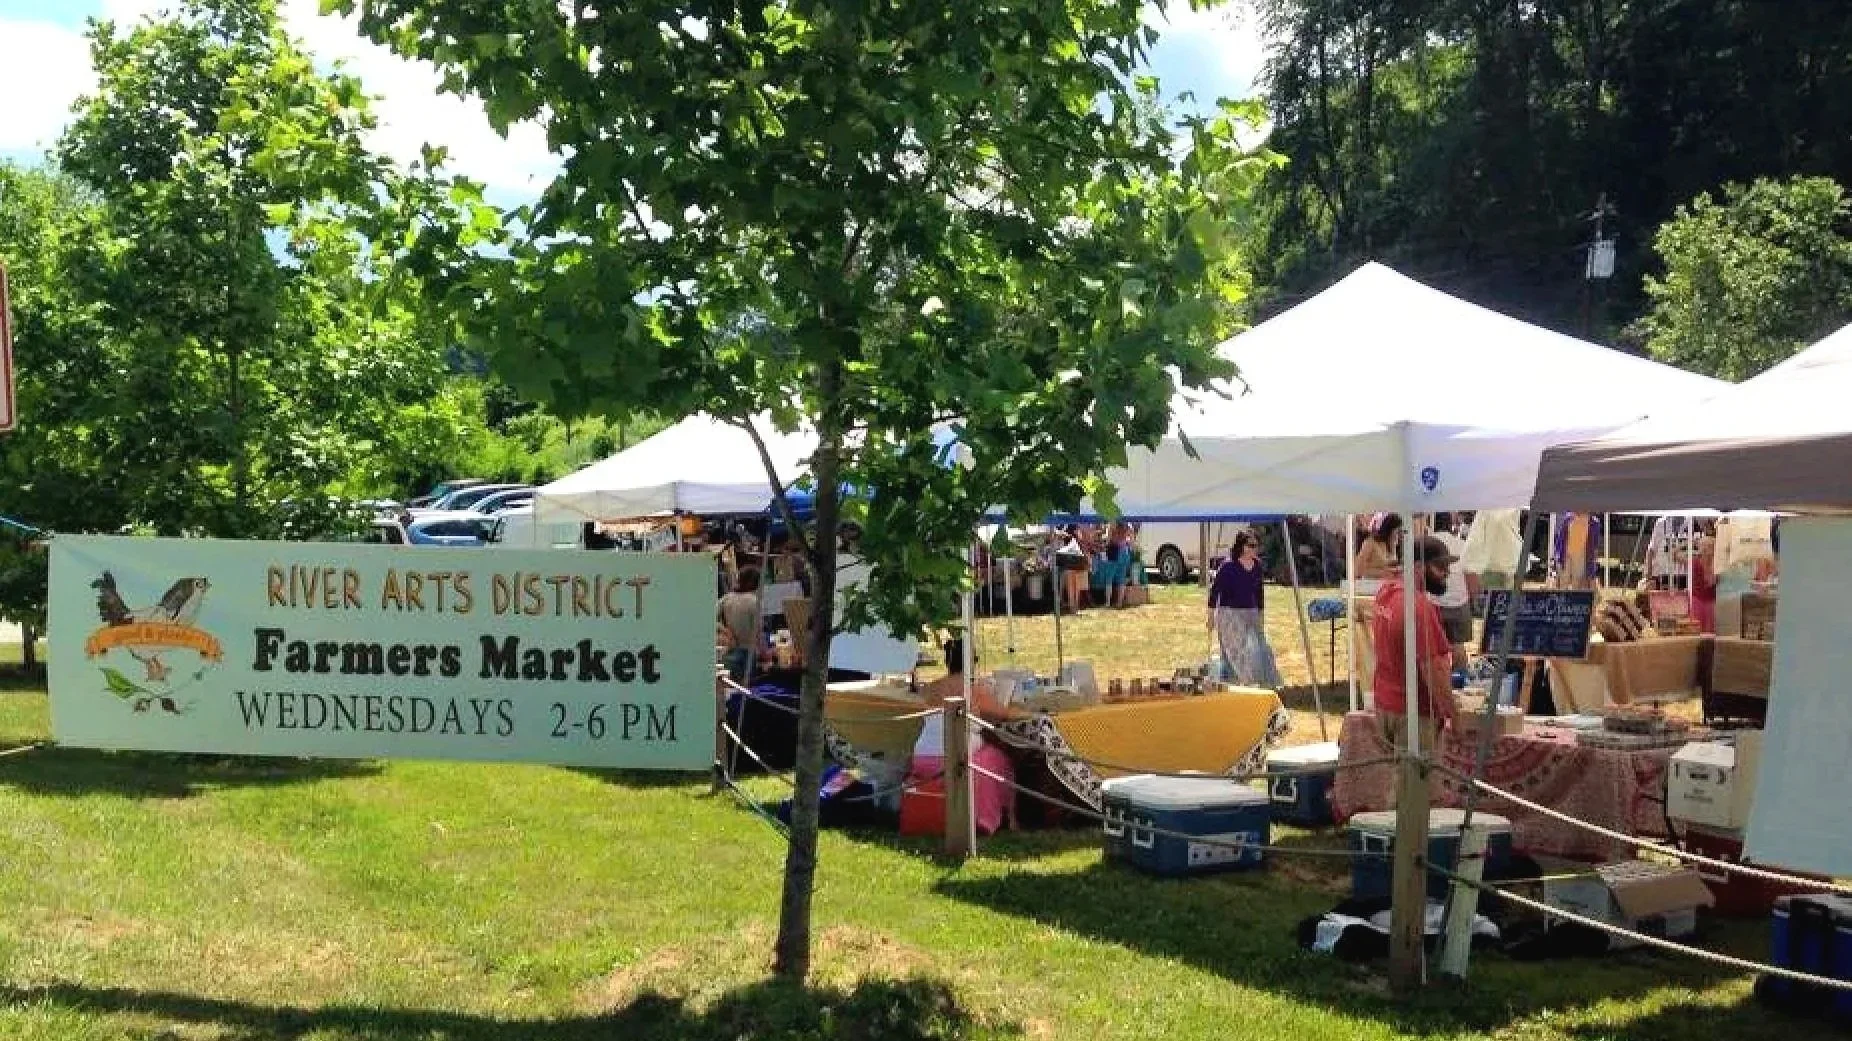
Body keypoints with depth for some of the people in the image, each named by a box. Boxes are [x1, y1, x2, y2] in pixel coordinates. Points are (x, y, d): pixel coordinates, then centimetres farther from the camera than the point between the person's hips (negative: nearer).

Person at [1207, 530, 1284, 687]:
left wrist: (1260, 616, 19)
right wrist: (1211, 615, -6)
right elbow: (1215, 589, -7)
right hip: (1230, 614, -6)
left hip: (1251, 614, 6)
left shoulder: (1258, 567, 5)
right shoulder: (1228, 566, -13)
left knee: (1261, 649, 3)